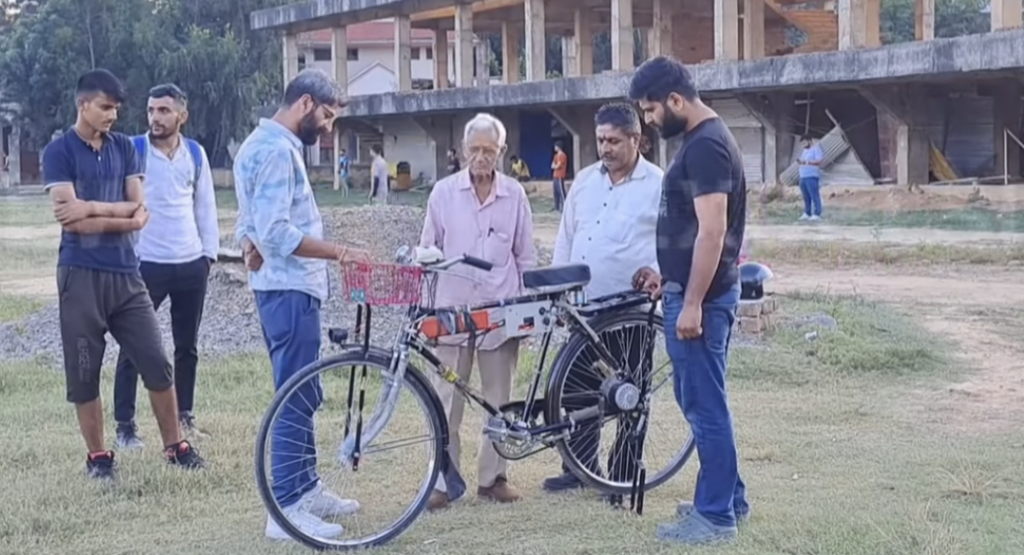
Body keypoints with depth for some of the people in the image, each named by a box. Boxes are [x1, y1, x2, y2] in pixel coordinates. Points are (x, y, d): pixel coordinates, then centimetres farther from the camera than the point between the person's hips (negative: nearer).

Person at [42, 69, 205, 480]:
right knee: (84, 373, 3)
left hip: (126, 272, 4)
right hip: (80, 275, -4)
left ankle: (174, 445, 15)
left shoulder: (124, 148, 9)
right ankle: (97, 455, 15)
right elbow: (71, 219, -15)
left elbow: (140, 211, 1)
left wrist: (92, 208, -13)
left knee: (157, 363, 3)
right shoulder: (59, 152, -5)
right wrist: (121, 217, -10)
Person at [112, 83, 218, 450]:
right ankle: (125, 425, 6)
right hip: (145, 264, -4)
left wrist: (209, 252, 8)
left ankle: (184, 416, 25)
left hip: (191, 265, 4)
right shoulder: (133, 151, -6)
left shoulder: (195, 154, 6)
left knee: (187, 346, 12)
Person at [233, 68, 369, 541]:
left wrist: (250, 243, -1)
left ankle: (306, 488, 26)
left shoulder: (260, 143, 17)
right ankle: (286, 509, -4)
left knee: (302, 395, 17)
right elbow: (278, 232, -26)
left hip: (282, 286, 11)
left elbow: (253, 224, 20)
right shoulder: (278, 150, -17)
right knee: (296, 398, -7)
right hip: (289, 288, -11)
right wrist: (341, 252, -24)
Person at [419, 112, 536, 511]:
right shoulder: (444, 192, 3)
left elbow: (525, 257, 10)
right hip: (453, 306, -1)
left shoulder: (514, 195, 5)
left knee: (498, 396, 7)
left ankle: (493, 475, 17)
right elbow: (427, 249, 11)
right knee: (448, 396, -1)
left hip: (500, 308, 1)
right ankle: (442, 480, 4)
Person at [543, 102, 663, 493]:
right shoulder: (585, 181, 10)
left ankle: (623, 475, 13)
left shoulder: (657, 185, -5)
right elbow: (566, 238, 14)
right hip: (585, 304, 5)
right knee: (578, 388, 10)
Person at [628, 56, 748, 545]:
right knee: (700, 399, 18)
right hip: (693, 290, 11)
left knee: (704, 404, -3)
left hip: (701, 298, -10)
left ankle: (716, 515, 5)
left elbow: (712, 232, -24)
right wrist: (667, 274, 22)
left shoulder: (705, 147, -18)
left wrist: (692, 303, -24)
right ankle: (729, 498, 27)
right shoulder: (704, 140, 14)